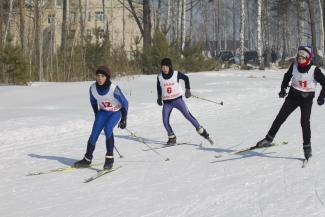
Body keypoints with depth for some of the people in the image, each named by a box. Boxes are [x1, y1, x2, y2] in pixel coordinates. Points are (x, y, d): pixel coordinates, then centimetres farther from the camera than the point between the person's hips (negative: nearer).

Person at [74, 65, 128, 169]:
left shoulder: (114, 89, -30)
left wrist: (124, 119, -15)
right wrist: (97, 116, 13)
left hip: (116, 112, -4)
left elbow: (125, 103, -16)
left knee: (107, 129, -27)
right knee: (94, 133, -5)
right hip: (103, 111, 4)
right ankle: (87, 159, 9)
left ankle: (109, 158, -21)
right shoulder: (93, 88, -16)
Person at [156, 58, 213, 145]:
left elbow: (186, 78, 7)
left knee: (188, 115, -11)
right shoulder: (160, 77, -5)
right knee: (165, 121, -8)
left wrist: (188, 89, 2)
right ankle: (172, 138, 9)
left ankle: (201, 131, -2)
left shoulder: (176, 74, -11)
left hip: (177, 99, -2)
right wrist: (159, 97, 15)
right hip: (167, 102, 2)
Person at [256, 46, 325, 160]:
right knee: (280, 117, 0)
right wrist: (283, 88, 4)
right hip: (293, 96, 3)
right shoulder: (294, 66, -7)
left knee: (305, 122, -12)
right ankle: (268, 139, 10)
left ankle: (307, 146, 4)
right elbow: (287, 76, 13)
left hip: (307, 99, -3)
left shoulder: (314, 70, -17)